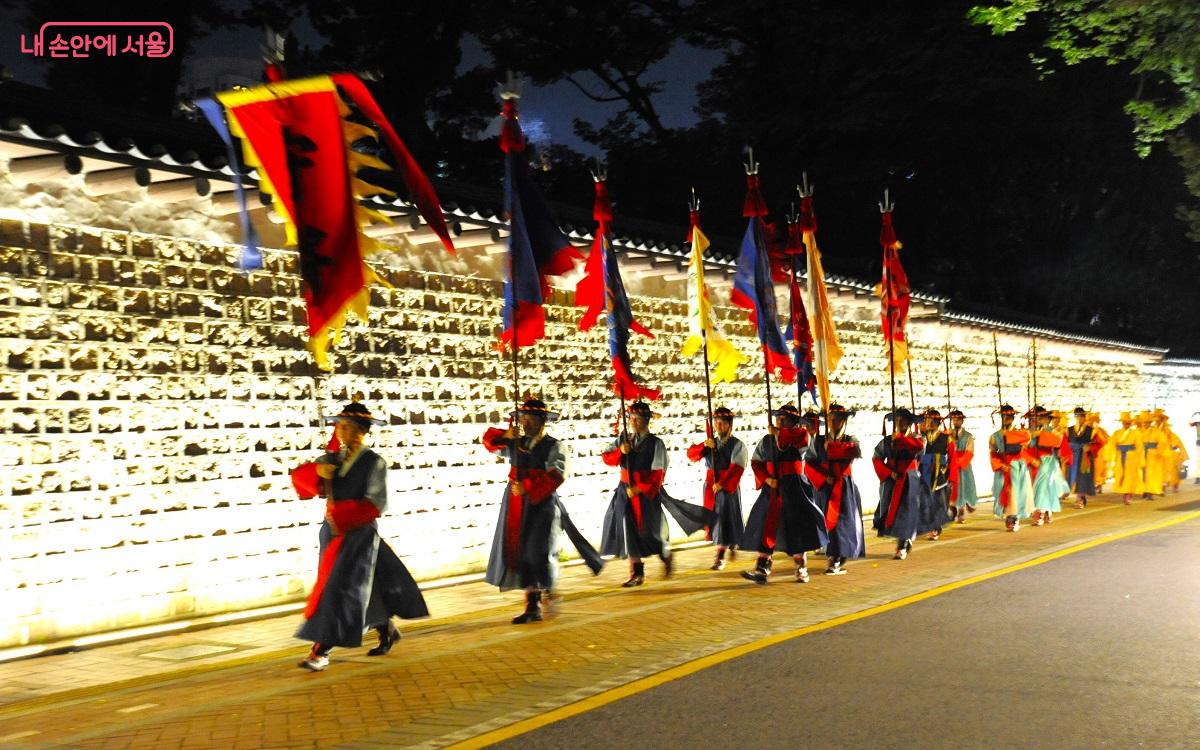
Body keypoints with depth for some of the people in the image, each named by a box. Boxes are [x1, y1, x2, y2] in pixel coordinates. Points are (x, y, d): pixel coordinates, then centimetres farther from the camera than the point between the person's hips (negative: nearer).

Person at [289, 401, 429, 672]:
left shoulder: (374, 463, -10)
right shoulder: (333, 458, 6)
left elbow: (376, 503, -17)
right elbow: (299, 476, 1)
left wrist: (342, 516, -24)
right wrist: (317, 470, -20)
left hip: (360, 534, -6)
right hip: (333, 531, 6)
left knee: (339, 589, -8)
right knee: (366, 588, 16)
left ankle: (321, 651, -5)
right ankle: (387, 632, 36)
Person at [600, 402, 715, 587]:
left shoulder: (655, 443, -8)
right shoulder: (623, 440, 7)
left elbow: (658, 473, -12)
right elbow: (607, 458, 4)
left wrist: (640, 489, -20)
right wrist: (620, 451, -15)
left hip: (648, 493, -4)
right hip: (625, 491, 4)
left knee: (654, 530, 8)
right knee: (629, 532, 0)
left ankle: (666, 558, 37)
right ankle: (636, 573, 8)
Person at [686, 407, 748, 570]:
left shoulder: (737, 445, -5)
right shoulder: (711, 443, 11)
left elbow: (736, 467, -16)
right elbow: (691, 454, 2)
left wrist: (722, 483, -23)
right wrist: (704, 446, -16)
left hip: (728, 487, -6)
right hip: (710, 486, 6)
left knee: (725, 519, -5)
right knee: (713, 518, 12)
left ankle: (720, 558, -1)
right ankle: (732, 544, 33)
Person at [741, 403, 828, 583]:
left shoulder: (799, 436, -3)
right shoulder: (766, 440, 6)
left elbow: (803, 436, -27)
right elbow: (756, 462, 7)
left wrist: (778, 433, -17)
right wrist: (766, 479, -9)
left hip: (794, 489, -3)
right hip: (772, 488, 3)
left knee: (797, 528, 3)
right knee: (766, 526, -2)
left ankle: (801, 569, 17)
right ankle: (761, 569, -2)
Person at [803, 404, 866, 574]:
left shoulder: (850, 440, 4)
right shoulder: (818, 441, 6)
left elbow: (855, 451, -20)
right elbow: (809, 464, 0)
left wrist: (831, 447, -16)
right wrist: (824, 478, -13)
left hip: (845, 488, -1)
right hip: (826, 488, 1)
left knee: (843, 521, -3)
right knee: (828, 521, -1)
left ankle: (836, 560, 6)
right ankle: (836, 560, 9)